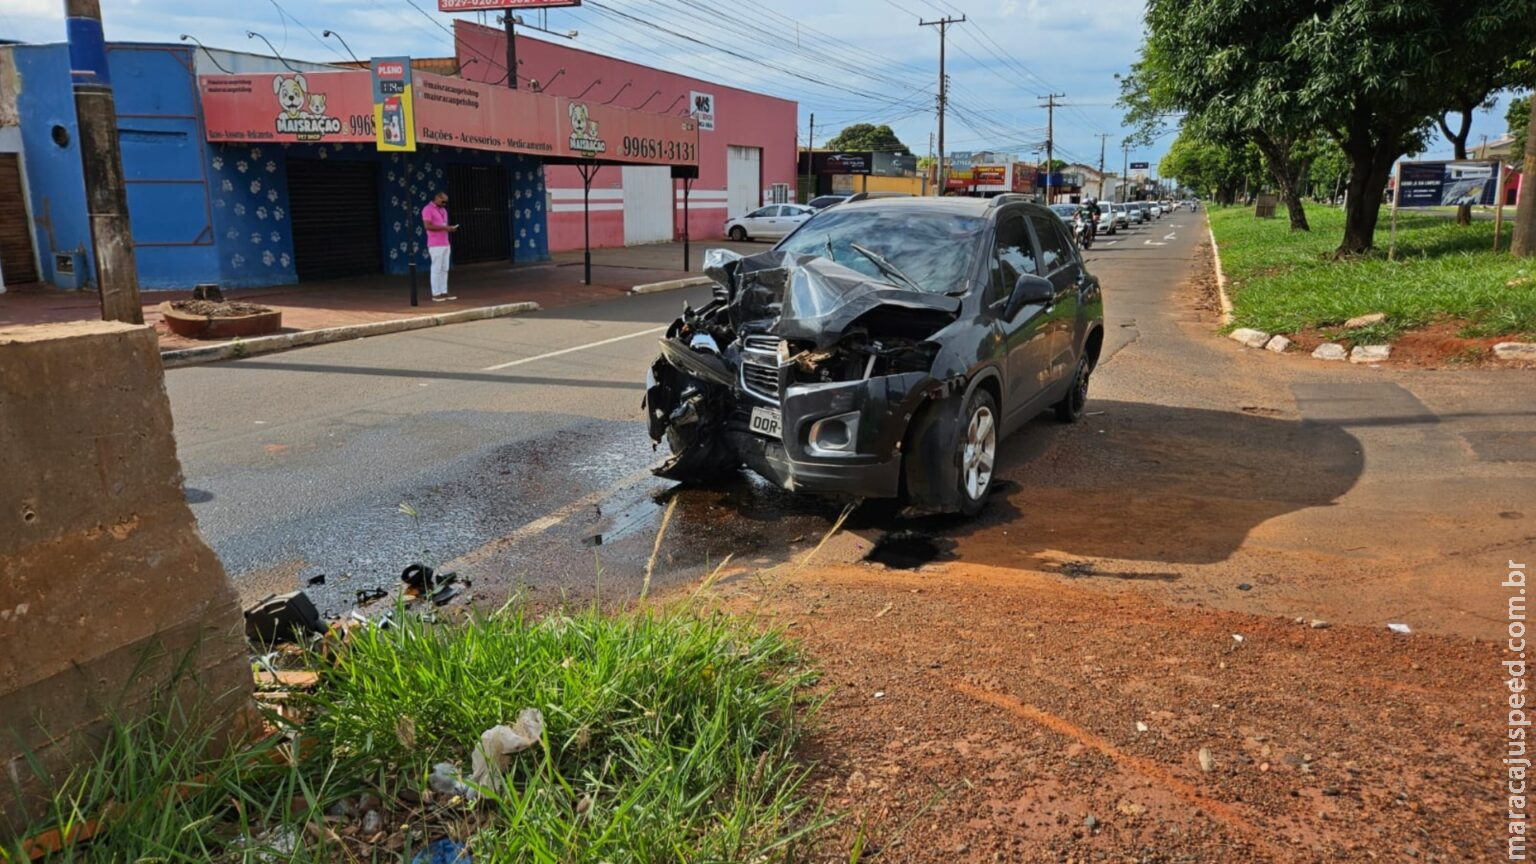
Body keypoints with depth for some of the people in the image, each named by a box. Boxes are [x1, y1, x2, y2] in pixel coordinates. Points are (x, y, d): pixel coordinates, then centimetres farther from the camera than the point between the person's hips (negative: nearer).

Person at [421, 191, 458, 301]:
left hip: (445, 244, 8)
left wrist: (450, 228, 3)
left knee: (444, 269, 7)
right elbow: (428, 226, -17)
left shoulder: (443, 210, 19)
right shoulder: (427, 209, -7)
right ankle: (436, 293, -3)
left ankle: (444, 292, 10)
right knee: (436, 269, -6)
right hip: (435, 245, -8)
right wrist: (444, 227, -19)